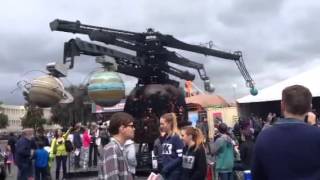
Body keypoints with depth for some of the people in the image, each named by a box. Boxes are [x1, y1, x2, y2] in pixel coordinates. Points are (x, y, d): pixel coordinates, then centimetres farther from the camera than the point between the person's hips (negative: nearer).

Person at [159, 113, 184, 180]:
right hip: (165, 173, 7)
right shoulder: (164, 138, 12)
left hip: (174, 173, -7)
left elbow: (180, 157, -17)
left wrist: (167, 168, -17)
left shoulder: (176, 138, -12)